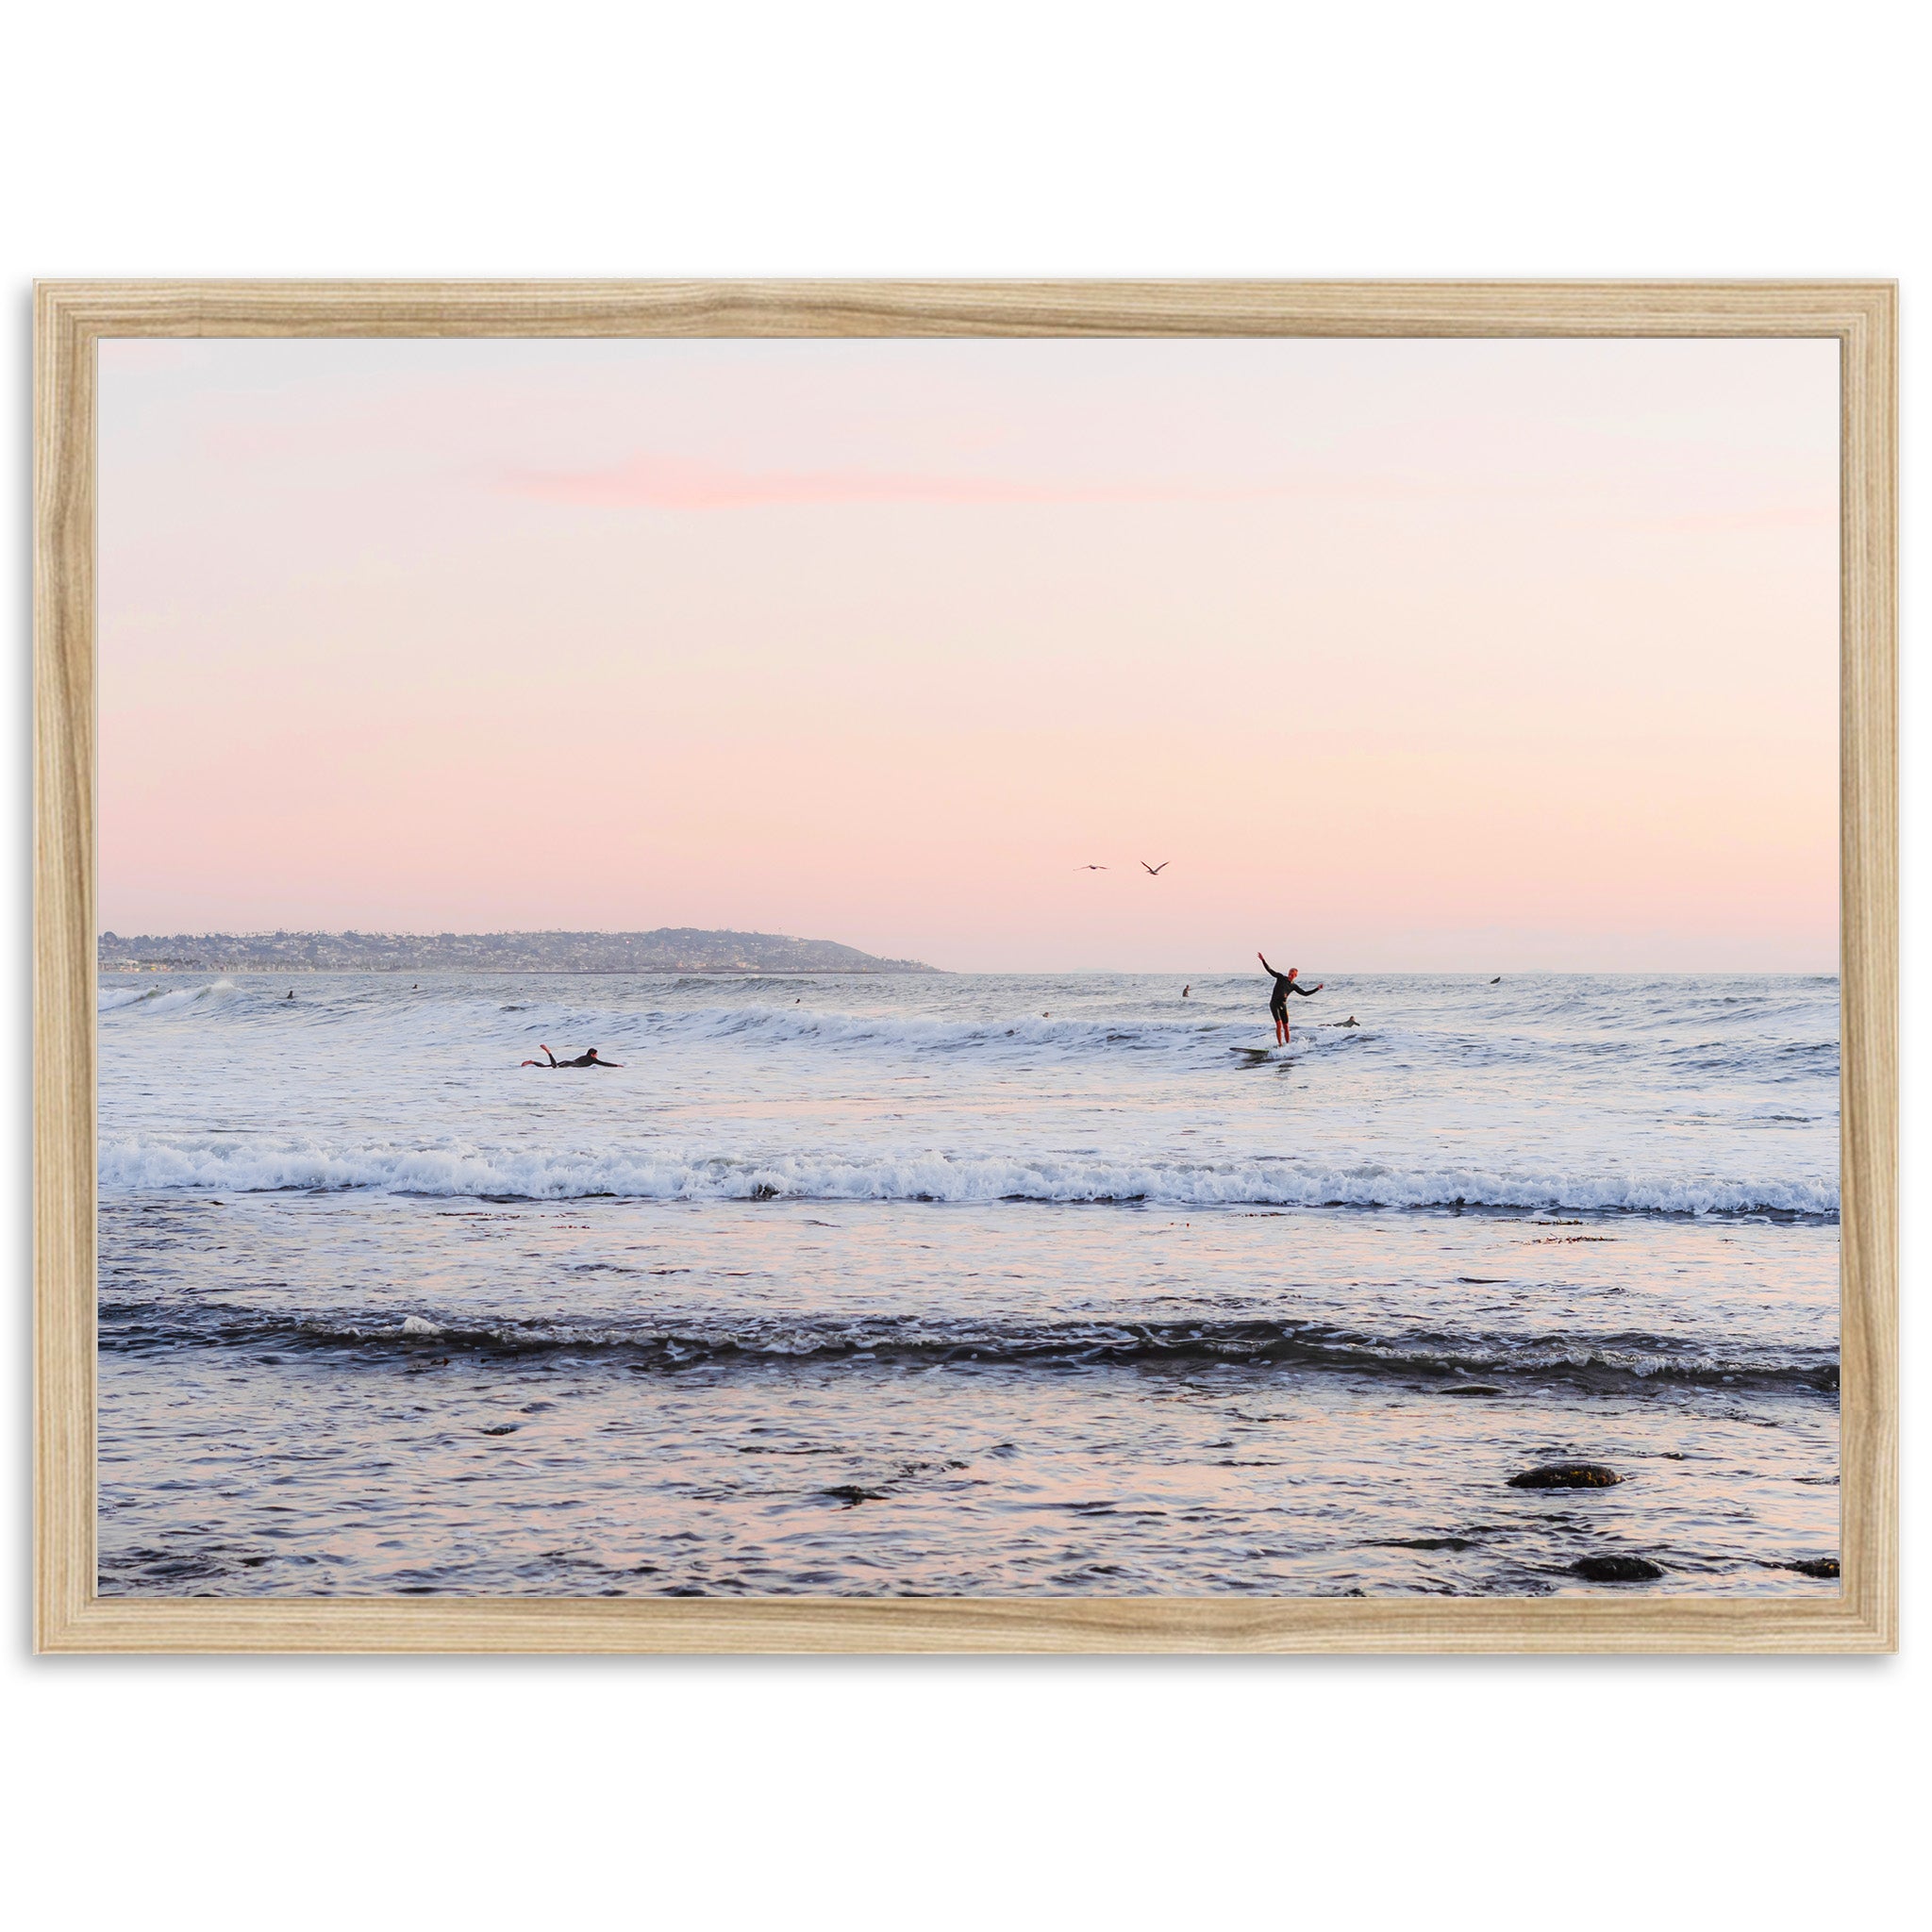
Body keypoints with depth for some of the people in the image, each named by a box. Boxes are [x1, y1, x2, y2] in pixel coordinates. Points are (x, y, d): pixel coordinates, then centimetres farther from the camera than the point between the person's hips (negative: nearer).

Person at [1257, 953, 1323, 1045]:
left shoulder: (1293, 986, 12)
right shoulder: (1281, 977, 3)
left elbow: (1305, 993, 14)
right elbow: (1269, 970, -2)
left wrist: (1317, 988, 9)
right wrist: (1263, 960, -13)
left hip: (1283, 1005, 4)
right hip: (1274, 1004, -4)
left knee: (1286, 1026, 4)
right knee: (1279, 1024, -15)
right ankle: (1279, 1044, -13)